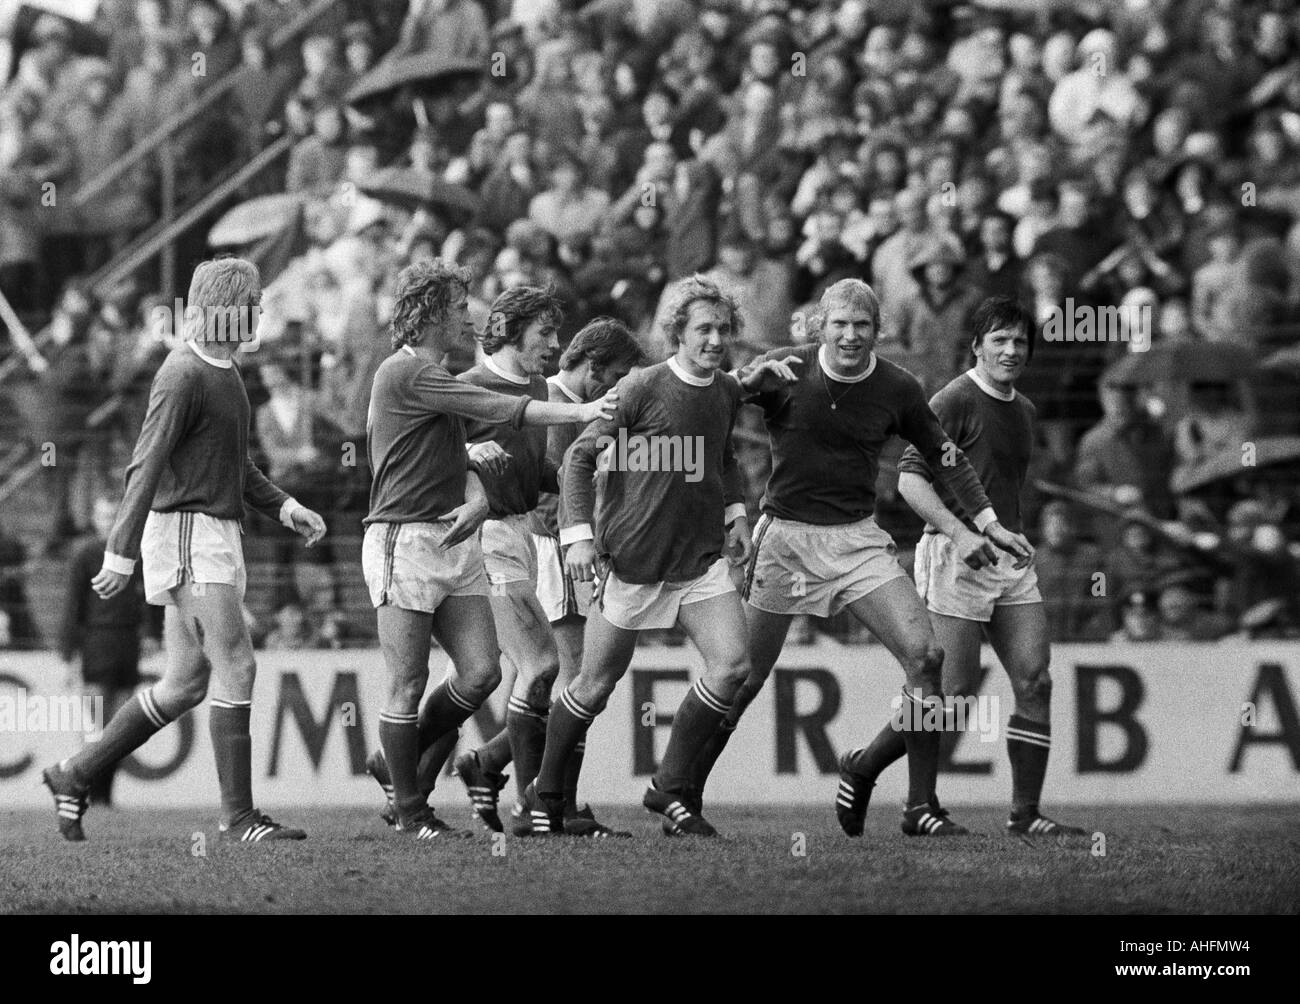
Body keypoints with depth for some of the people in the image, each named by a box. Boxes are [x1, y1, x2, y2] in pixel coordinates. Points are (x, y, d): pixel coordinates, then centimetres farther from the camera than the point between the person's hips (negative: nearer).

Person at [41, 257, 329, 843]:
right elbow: (146, 466, -19)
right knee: (236, 669, -12)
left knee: (185, 685, 10)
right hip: (187, 535, -10)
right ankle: (238, 816, -10)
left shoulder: (222, 370, 17)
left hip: (214, 536, 10)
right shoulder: (184, 374, -14)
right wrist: (121, 554, -23)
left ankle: (76, 775, 17)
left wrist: (284, 509, 13)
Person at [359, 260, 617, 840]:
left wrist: (476, 498, -6)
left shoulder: (435, 378, 20)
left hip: (453, 542, 9)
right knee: (409, 684, -5)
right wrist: (581, 413, -16)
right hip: (404, 542, -9)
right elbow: (497, 410, -17)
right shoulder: (406, 373, -11)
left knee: (481, 673, 1)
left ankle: (394, 765, 20)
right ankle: (409, 811, 5)